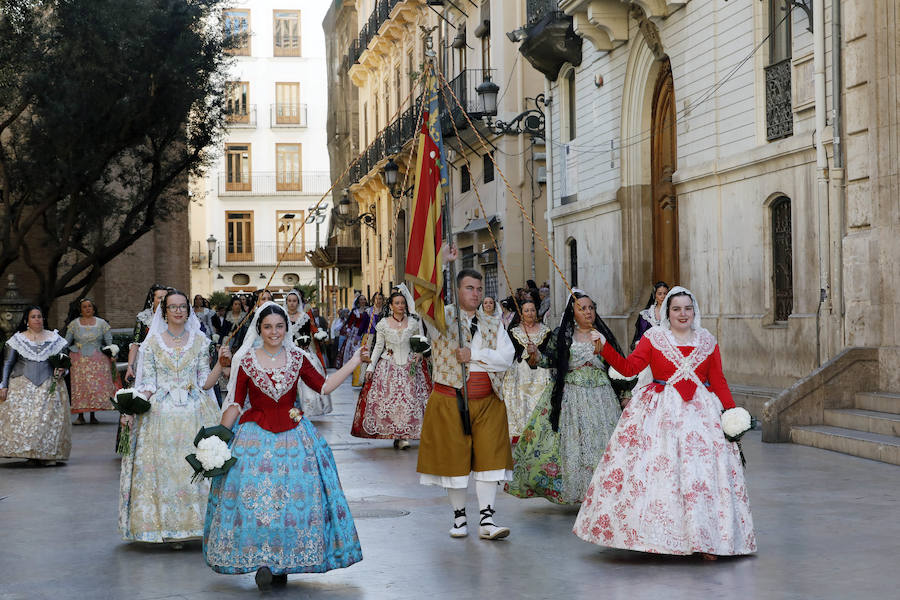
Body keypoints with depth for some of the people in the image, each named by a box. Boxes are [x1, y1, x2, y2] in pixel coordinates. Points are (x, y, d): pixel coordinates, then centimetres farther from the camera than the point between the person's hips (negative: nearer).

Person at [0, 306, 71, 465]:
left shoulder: (54, 338, 9)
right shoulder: (18, 339, 7)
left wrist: (61, 370, -6)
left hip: (48, 384, 0)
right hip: (23, 385, 0)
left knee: (49, 418, -9)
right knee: (21, 417, -12)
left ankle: (48, 455, -4)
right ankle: (29, 454, -6)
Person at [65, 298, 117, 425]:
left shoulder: (101, 323, 8)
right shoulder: (74, 324, 8)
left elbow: (109, 341, 6)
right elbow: (66, 342, 10)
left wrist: (113, 355, -7)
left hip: (98, 360, 0)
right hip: (79, 361, 0)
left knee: (96, 386, -4)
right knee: (79, 387, -6)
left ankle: (93, 415, 5)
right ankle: (80, 416, -2)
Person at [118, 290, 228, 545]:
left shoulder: (200, 341, 7)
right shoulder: (153, 342, 6)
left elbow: (206, 382, 6)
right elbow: (148, 385, 3)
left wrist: (220, 362, -9)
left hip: (194, 414, 1)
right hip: (161, 414, 0)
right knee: (160, 467, -4)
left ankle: (188, 525, 3)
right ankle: (161, 526, 5)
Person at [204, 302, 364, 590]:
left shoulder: (297, 358, 4)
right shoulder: (246, 361, -1)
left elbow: (324, 386, 6)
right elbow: (235, 404, 3)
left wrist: (353, 363, 3)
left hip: (293, 436, 2)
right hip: (255, 439, -2)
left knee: (295, 498, 0)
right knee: (254, 498, -8)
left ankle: (282, 564, 11)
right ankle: (261, 560, 4)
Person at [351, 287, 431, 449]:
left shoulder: (413, 323, 4)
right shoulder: (383, 324, 2)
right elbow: (378, 347, 5)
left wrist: (418, 355, -7)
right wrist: (371, 366, 1)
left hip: (409, 366, 1)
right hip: (388, 365, -1)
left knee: (409, 398, -8)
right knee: (389, 398, -10)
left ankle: (403, 436, -4)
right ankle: (396, 435, -5)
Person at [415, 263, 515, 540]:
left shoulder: (493, 324, 12)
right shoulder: (443, 318, 1)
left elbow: (507, 357, -1)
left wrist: (474, 356, -12)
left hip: (487, 401, 3)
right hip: (449, 400, -3)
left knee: (489, 456, -3)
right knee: (454, 457, 2)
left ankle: (487, 520, 0)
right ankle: (459, 517, 16)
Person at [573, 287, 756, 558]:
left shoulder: (707, 341, 10)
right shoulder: (653, 337, 5)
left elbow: (718, 381, 9)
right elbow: (628, 367, -2)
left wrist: (732, 412, 2)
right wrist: (605, 347, -13)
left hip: (700, 411, 1)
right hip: (660, 411, -1)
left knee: (701, 473, -5)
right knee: (657, 471, -6)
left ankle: (704, 539, 0)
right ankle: (656, 535, 1)